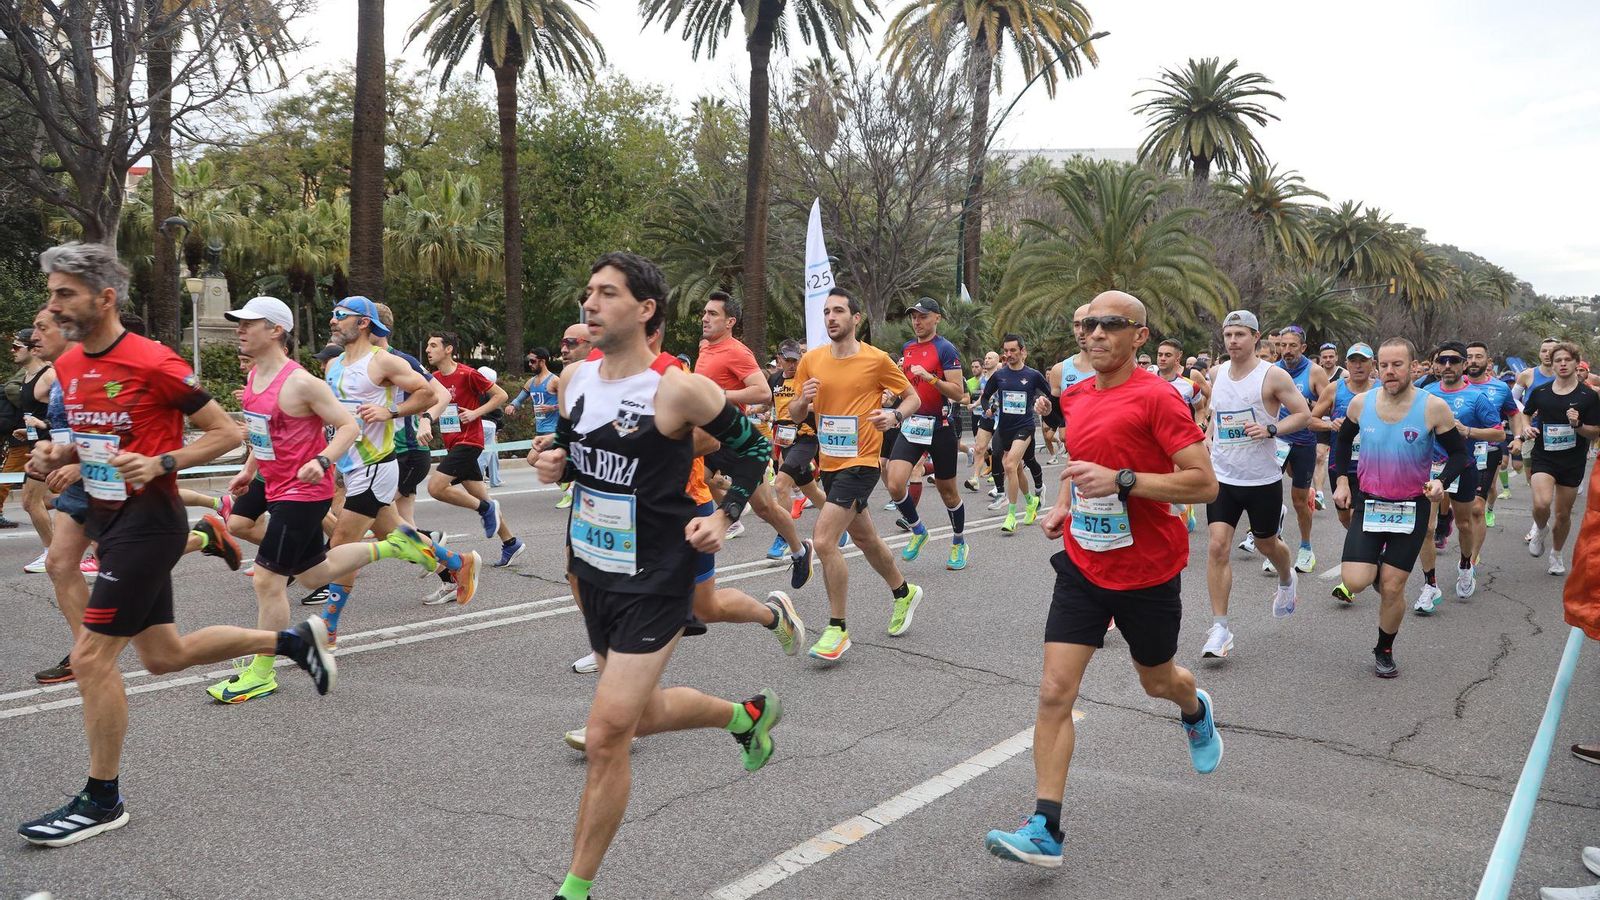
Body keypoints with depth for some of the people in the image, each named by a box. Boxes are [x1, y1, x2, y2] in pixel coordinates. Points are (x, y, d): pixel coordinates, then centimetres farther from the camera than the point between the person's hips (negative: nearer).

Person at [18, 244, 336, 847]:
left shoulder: (154, 363, -16)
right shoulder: (68, 366, 8)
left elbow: (226, 433, -11)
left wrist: (161, 464, -23)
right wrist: (60, 453, 2)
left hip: (147, 521, -9)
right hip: (109, 519, 9)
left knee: (90, 657, -7)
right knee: (164, 655, 15)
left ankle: (102, 801, 9)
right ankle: (293, 640, 30)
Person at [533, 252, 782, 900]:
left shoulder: (678, 388, -18)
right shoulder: (574, 379, 0)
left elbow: (751, 445, -5)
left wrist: (724, 516, -13)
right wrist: (553, 464, -5)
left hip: (654, 584, -7)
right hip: (593, 573, 7)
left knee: (605, 738, -6)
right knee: (642, 714, 23)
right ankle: (746, 714, 50)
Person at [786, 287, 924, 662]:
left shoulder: (877, 359, -9)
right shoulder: (811, 360, 3)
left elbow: (912, 398, 2)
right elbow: (794, 413, 9)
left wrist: (894, 415, -19)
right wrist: (803, 400, -13)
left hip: (860, 462, -6)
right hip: (829, 462, 6)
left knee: (823, 540, -17)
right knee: (865, 538, 21)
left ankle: (837, 630, -4)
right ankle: (904, 593, 46)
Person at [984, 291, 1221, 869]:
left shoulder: (1156, 396, -16)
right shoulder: (1075, 397, 4)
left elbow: (1204, 483, -20)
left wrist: (1121, 480, -29)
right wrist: (1064, 505, 7)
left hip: (1148, 569, -4)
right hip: (1083, 564, 4)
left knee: (1157, 680, 20)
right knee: (1054, 692, -8)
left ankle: (1196, 712, 58)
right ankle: (1044, 830, -5)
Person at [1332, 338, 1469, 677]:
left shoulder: (1433, 407, -13)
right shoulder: (1361, 403, -5)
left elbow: (1459, 453, -2)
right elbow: (1344, 439, 15)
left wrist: (1441, 481, -21)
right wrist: (1342, 480, 6)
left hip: (1412, 508, -2)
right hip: (1368, 502, 2)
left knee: (1392, 587, 2)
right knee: (1354, 582, -12)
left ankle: (1384, 651, 26)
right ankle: (1374, 568, 25)